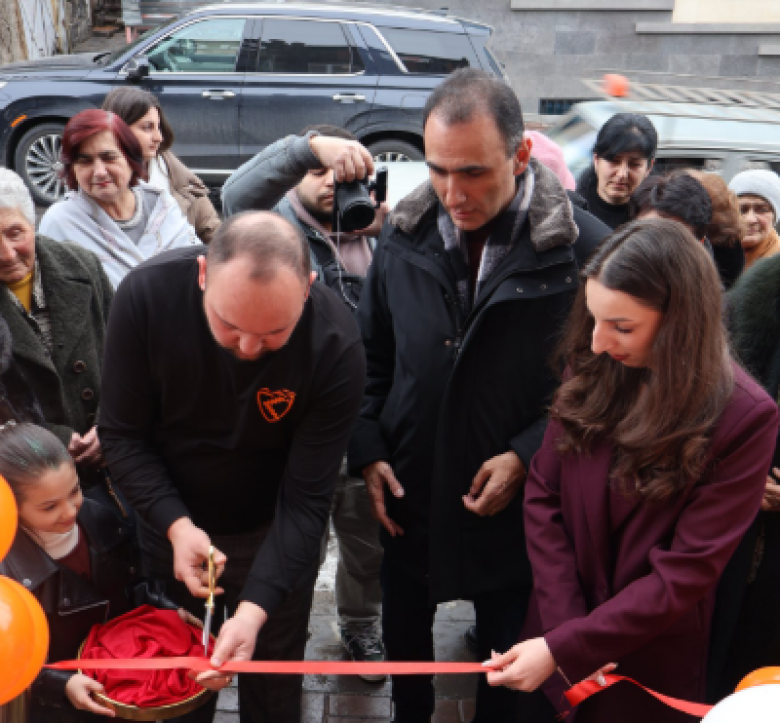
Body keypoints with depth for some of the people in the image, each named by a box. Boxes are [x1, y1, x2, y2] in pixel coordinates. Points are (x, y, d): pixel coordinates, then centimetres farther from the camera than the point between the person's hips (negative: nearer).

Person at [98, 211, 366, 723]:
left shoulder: (337, 346, -30)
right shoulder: (146, 295, -27)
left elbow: (306, 499, -24)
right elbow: (123, 435, -16)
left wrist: (255, 607, -34)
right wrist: (175, 525, -29)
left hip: (274, 531, -1)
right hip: (171, 522, 2)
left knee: (274, 682, 20)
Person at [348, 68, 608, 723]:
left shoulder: (579, 248, -18)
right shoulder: (404, 235, -5)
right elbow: (371, 355, 6)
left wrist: (526, 456, -19)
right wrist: (368, 448, -3)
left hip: (516, 507, -3)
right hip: (408, 496, 4)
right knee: (404, 645, 25)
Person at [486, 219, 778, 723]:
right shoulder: (591, 376, -8)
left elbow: (686, 573, -20)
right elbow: (542, 496, -6)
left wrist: (565, 648, -22)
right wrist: (565, 624, -14)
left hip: (649, 665, -3)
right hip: (559, 628, 3)